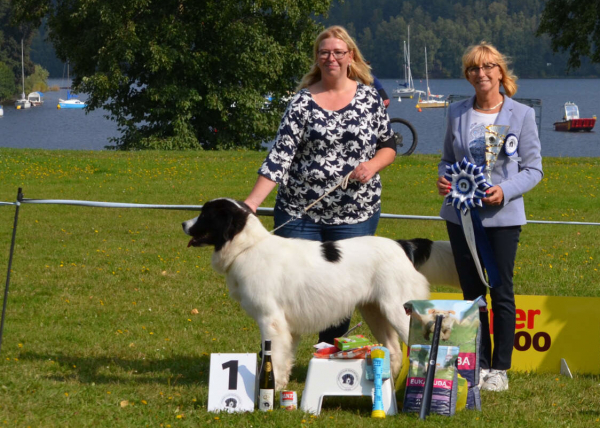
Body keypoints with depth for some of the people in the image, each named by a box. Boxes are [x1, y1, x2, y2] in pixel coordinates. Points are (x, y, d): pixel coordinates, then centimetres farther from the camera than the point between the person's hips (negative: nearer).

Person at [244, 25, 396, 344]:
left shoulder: (369, 97, 5)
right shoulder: (302, 102, 0)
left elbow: (388, 145, 14)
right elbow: (280, 155, -6)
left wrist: (372, 165, -9)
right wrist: (252, 201, -16)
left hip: (355, 214, 1)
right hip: (300, 213, -1)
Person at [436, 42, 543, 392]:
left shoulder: (521, 115, -1)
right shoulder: (458, 113, 8)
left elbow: (533, 169, 0)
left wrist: (505, 191, -17)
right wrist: (443, 179, -4)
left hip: (503, 216, -3)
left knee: (502, 293, -1)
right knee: (472, 293, 7)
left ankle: (500, 369, 6)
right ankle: (478, 365, 15)